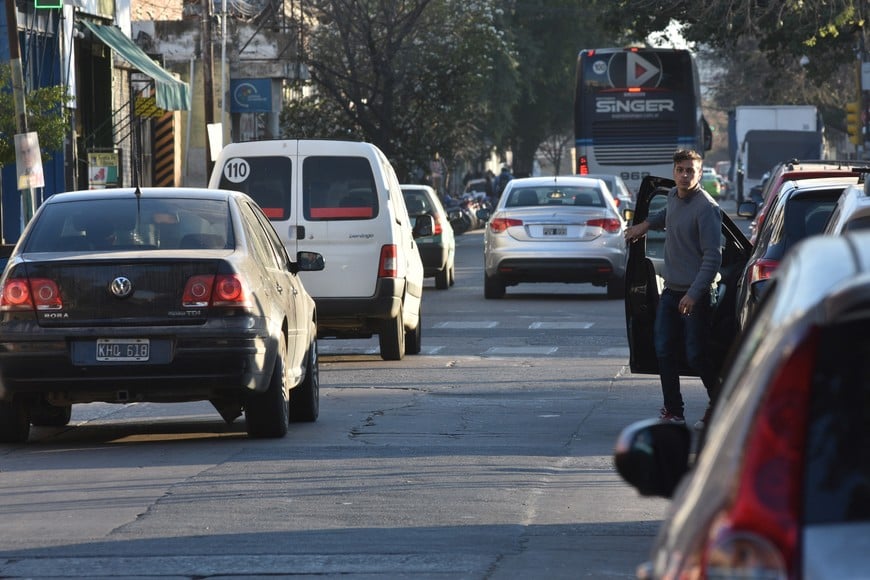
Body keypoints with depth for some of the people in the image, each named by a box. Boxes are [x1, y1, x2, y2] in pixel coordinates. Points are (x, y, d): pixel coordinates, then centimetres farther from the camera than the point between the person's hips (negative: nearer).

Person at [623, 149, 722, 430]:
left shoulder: (706, 208, -17)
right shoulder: (673, 197, 7)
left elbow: (712, 257, -19)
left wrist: (694, 294, -23)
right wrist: (647, 224, 25)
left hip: (696, 294, -8)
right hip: (671, 290, 8)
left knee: (696, 355, -4)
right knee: (664, 352, 5)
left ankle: (718, 404, 16)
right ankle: (673, 412, 12)